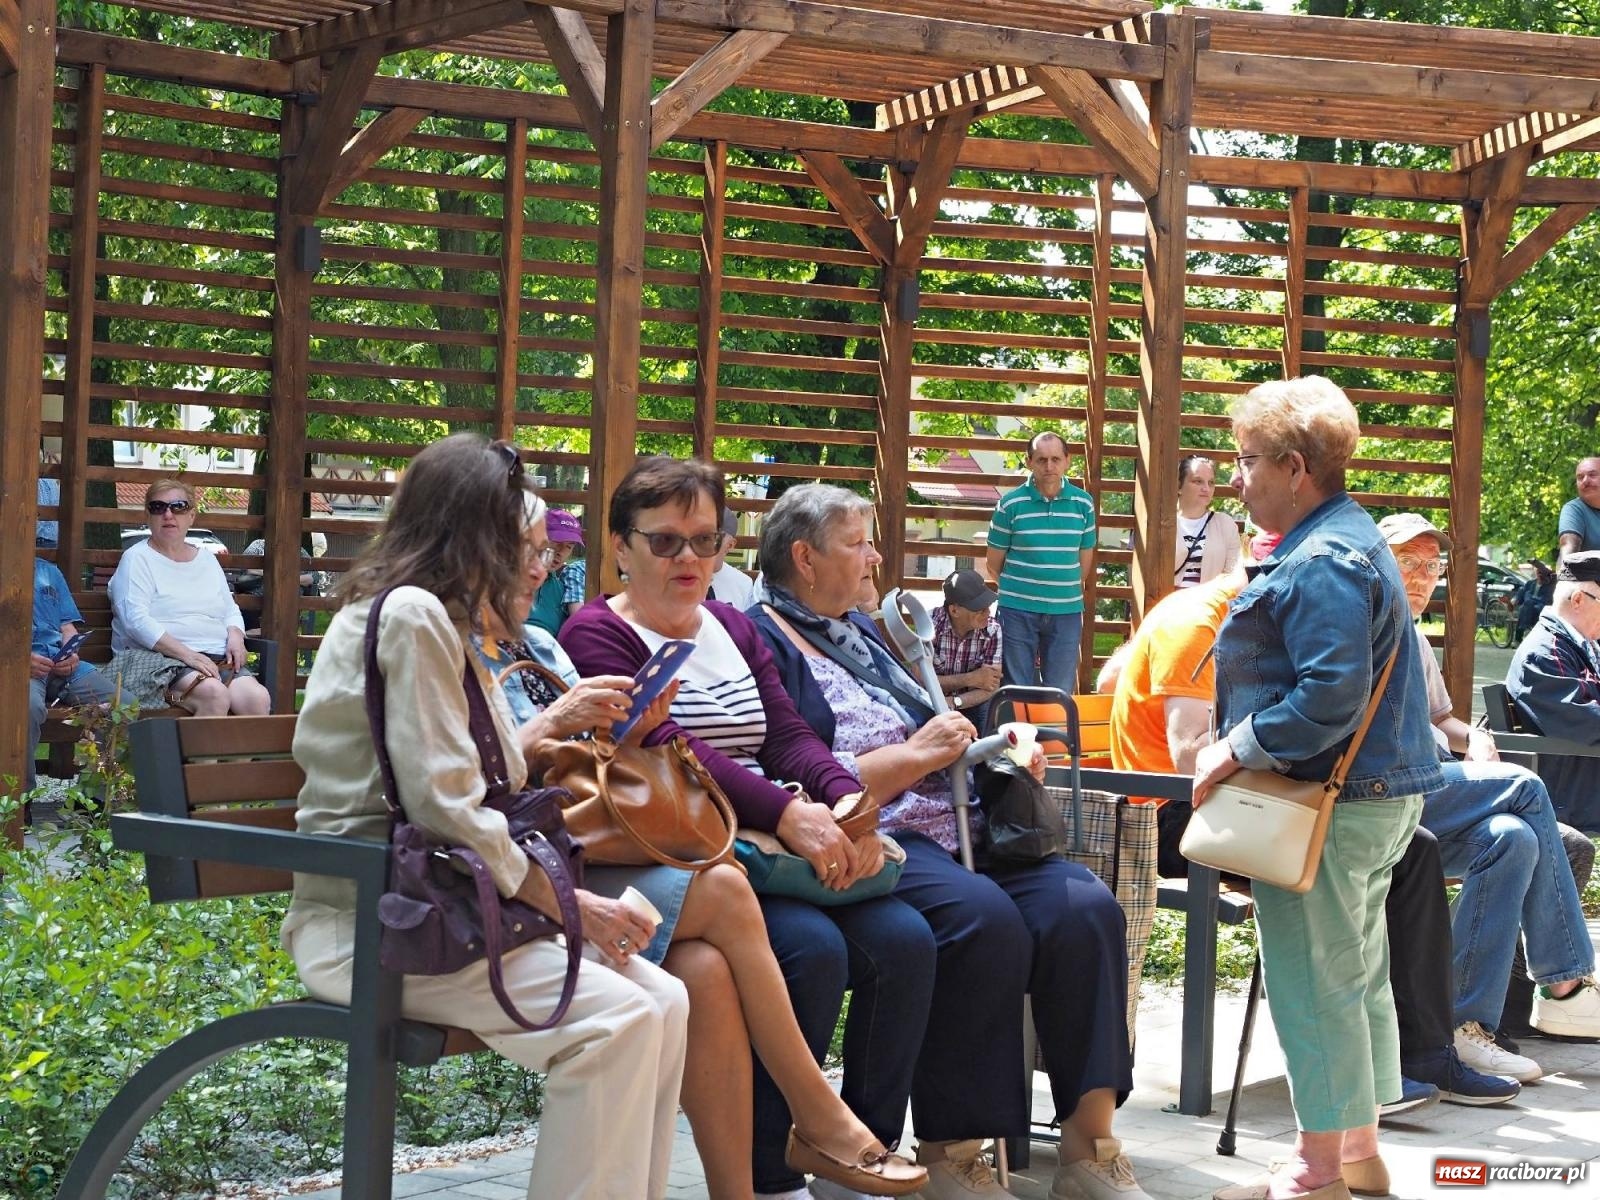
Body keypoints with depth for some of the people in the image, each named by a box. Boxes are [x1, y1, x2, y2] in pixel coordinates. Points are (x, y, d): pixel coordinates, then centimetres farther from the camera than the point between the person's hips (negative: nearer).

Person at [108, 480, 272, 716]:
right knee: (215, 695, -35)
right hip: (158, 659, -5)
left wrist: (235, 636, 1)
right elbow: (136, 620, -10)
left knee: (259, 699, -25)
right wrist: (188, 655, -19)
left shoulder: (207, 559, 23)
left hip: (217, 660, 6)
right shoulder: (137, 559, 3)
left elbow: (231, 611, 27)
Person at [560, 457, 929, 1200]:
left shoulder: (734, 629, 22)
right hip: (674, 856, -6)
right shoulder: (595, 636, 0)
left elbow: (788, 736, 10)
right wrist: (786, 813, -27)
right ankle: (818, 1126, -19)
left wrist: (847, 802, -14)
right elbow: (666, 750, -15)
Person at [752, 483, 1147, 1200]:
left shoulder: (860, 631, 25)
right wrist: (917, 754, -12)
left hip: (950, 829, 9)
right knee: (984, 918, -34)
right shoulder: (765, 643, -4)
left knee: (1084, 909, -15)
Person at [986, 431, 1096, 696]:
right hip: (1017, 613, -2)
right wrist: (1017, 591, 10)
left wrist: (1064, 592, 13)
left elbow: (1085, 561, 12)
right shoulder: (1011, 504, -4)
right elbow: (993, 564, 4)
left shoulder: (1083, 503, 2)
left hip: (1066, 613, 2)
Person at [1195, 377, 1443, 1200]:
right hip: (1382, 793, 11)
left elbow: (1332, 695, -28)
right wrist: (1242, 744, 15)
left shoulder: (1321, 563, -19)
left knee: (1313, 985, -3)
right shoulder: (1352, 540, 15)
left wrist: (1238, 748, -19)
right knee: (1358, 977, 17)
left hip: (1328, 805, -11)